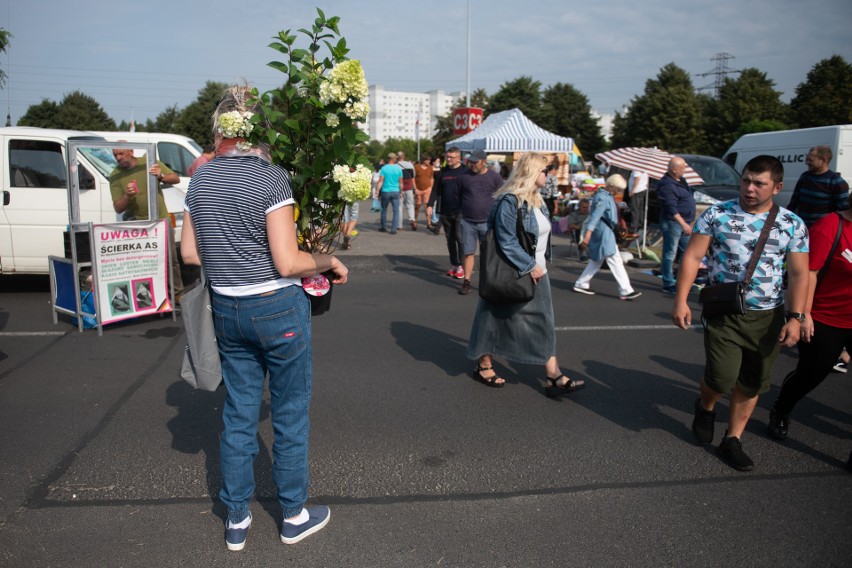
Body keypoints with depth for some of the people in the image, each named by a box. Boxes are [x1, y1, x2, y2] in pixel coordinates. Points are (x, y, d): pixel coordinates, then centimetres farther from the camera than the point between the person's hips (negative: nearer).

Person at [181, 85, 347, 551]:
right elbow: (288, 263, -19)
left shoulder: (201, 178, 4)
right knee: (289, 412, 10)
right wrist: (330, 262, -3)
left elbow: (190, 253, 9)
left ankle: (236, 520, 30)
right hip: (278, 307, -6)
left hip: (227, 309, 6)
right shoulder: (271, 177, -16)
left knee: (238, 413, 16)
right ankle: (294, 516, 26)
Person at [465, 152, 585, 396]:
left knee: (544, 323, 7)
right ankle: (484, 366, 26)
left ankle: (554, 377, 11)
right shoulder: (509, 201, -18)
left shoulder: (536, 201, 11)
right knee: (497, 320, 7)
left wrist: (540, 264, 10)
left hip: (536, 273, 9)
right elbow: (507, 241, -22)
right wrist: (529, 266, -20)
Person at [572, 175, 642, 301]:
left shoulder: (607, 195, 13)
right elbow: (595, 216, -29)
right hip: (603, 233, -11)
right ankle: (625, 291, -2)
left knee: (597, 260, 16)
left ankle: (581, 284, 21)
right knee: (615, 261, -6)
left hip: (605, 232, 11)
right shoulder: (603, 198, -20)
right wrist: (587, 235, -37)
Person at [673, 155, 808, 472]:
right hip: (723, 313, -2)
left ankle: (733, 440, 26)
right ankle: (705, 407, 23)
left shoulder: (792, 224, 2)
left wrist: (795, 317, -8)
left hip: (768, 317, 3)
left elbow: (798, 274, 2)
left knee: (752, 384, 9)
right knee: (722, 376, -12)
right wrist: (680, 300, -12)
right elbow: (692, 257, -5)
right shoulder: (717, 215, -3)